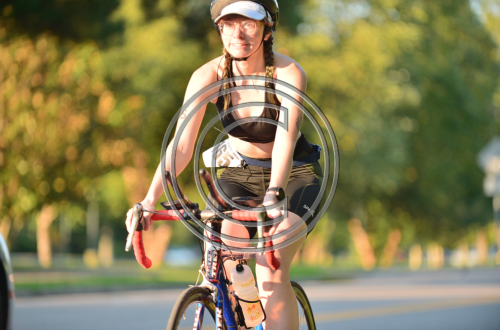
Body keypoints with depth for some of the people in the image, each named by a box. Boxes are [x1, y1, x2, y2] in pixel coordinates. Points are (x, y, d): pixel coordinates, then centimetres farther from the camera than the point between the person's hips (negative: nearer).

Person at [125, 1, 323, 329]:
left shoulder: (288, 73, -24)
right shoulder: (208, 76, -17)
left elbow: (285, 140, -38)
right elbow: (181, 146, -25)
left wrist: (272, 196, -55)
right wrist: (149, 199, -39)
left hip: (294, 175, -3)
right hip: (239, 174, 3)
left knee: (271, 273, -24)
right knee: (223, 271, -18)